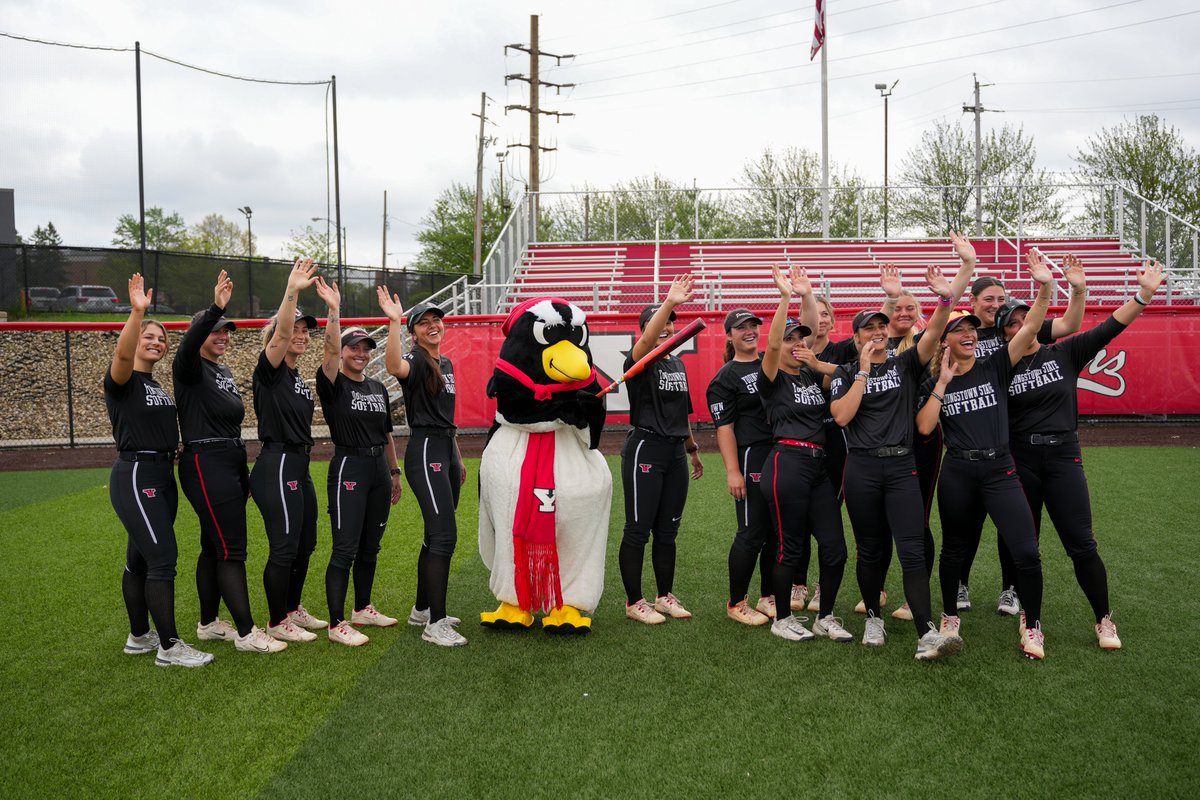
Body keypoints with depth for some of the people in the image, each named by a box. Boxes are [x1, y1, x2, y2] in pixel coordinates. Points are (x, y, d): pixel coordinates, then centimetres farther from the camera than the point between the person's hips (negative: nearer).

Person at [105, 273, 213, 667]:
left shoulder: (158, 385, 18)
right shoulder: (123, 381, -10)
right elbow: (122, 354, -29)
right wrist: (137, 312, -43)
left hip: (163, 475, 9)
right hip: (135, 475, -9)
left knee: (140, 559, 16)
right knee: (163, 557, -12)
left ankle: (139, 636, 24)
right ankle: (169, 647, -7)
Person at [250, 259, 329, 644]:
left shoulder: (299, 379, 16)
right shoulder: (270, 370, -12)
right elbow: (280, 332, -26)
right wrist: (292, 291, -37)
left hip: (299, 467, 9)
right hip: (276, 466, -9)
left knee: (305, 544, 16)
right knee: (284, 548, -3)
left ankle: (293, 610, 31)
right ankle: (277, 622, 9)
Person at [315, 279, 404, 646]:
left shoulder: (378, 388, 14)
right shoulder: (333, 385, -5)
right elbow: (331, 350, -25)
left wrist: (395, 473, 17)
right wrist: (333, 311, -34)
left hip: (379, 469, 7)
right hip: (348, 467, -7)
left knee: (370, 547, 14)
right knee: (345, 548, -8)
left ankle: (363, 609, 28)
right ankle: (337, 624, -4)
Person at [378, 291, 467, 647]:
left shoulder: (446, 363, 17)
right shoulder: (415, 361, -9)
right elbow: (395, 367, -36)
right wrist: (394, 322, -43)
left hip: (447, 450, 9)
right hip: (424, 451, -9)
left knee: (436, 535, 14)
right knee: (444, 535, -13)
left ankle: (422, 609, 25)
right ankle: (435, 624, -9)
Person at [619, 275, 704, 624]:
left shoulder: (678, 364, 15)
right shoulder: (639, 361, -7)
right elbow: (647, 340, -31)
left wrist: (693, 449, 26)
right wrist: (669, 302, -43)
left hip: (675, 452, 7)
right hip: (645, 449, -7)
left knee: (668, 530, 13)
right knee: (638, 530, 0)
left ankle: (665, 596, 25)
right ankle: (634, 602, 10)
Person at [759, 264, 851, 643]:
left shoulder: (813, 376, 16)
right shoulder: (773, 379, 0)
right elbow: (771, 345, -18)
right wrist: (786, 296, -22)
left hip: (818, 465, 6)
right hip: (787, 463, -6)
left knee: (835, 548, 3)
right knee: (789, 547, 2)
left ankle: (825, 617, 19)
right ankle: (782, 619, 18)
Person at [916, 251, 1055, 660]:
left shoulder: (994, 367, 4)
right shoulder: (934, 383, 5)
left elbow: (1030, 328, -8)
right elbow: (924, 427, -8)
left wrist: (1044, 288, -21)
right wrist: (943, 383, -8)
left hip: (1000, 469, 0)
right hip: (957, 473, 1)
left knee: (1026, 552, -10)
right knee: (954, 549, 13)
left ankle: (1033, 626, 10)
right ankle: (950, 617, 33)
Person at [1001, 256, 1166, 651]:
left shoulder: (1066, 353, 3)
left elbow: (1108, 328, -4)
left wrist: (1144, 294, -17)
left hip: (1063, 458, 0)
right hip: (1019, 461, 0)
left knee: (1082, 545, -2)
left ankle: (1104, 620, 15)